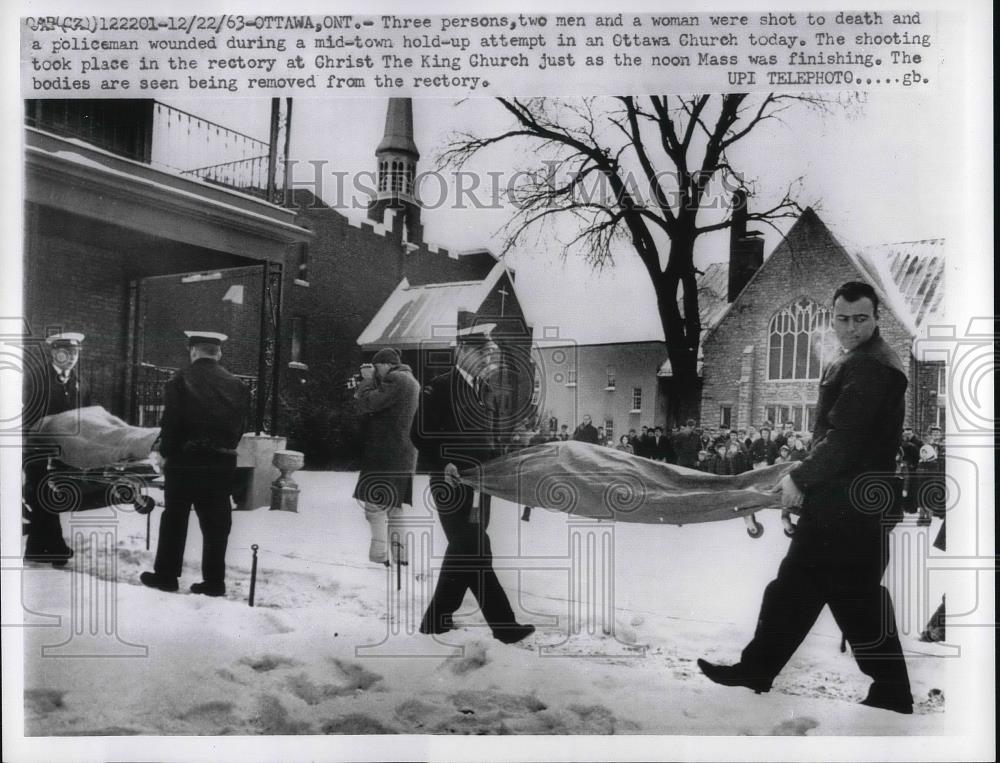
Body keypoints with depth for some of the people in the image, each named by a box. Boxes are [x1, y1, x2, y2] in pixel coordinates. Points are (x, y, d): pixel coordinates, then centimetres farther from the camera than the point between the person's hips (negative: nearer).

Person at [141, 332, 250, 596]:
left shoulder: (180, 381, -8)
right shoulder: (237, 385, 1)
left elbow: (170, 422, -9)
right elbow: (240, 425, 2)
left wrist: (165, 453, 2)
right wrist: (225, 448, 13)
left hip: (184, 460, -2)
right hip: (223, 463, 2)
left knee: (174, 520, 11)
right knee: (216, 523, 8)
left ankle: (166, 575, 18)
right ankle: (214, 581, 12)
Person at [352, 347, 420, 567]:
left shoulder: (396, 380, -12)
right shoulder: (411, 381, 19)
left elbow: (367, 404, -16)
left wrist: (367, 379, -2)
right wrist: (372, 382, 10)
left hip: (387, 455, -10)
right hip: (405, 455, 10)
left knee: (374, 504, -7)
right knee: (393, 507, 14)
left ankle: (379, 557, -8)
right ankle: (400, 556, 16)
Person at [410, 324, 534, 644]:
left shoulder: (486, 393, 13)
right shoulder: (440, 387, -7)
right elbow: (420, 433, -9)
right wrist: (443, 464, -18)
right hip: (451, 483, -8)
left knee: (462, 551, 12)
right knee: (475, 551, -8)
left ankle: (437, 618, 24)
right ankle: (503, 623, -6)